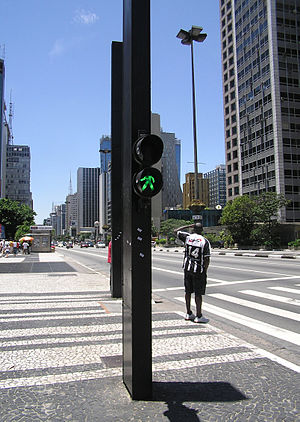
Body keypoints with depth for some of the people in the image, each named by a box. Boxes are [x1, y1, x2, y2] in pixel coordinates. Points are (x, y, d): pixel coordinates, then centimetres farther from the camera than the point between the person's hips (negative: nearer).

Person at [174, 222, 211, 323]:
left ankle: (188, 314, 24)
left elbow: (176, 231, 15)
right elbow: (207, 259, -12)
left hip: (187, 268, 4)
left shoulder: (187, 237, -1)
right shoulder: (205, 242, -9)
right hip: (199, 270, -4)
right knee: (198, 294, 2)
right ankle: (198, 316, 8)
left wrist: (188, 226, 16)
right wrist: (205, 271, -2)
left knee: (188, 292, 14)